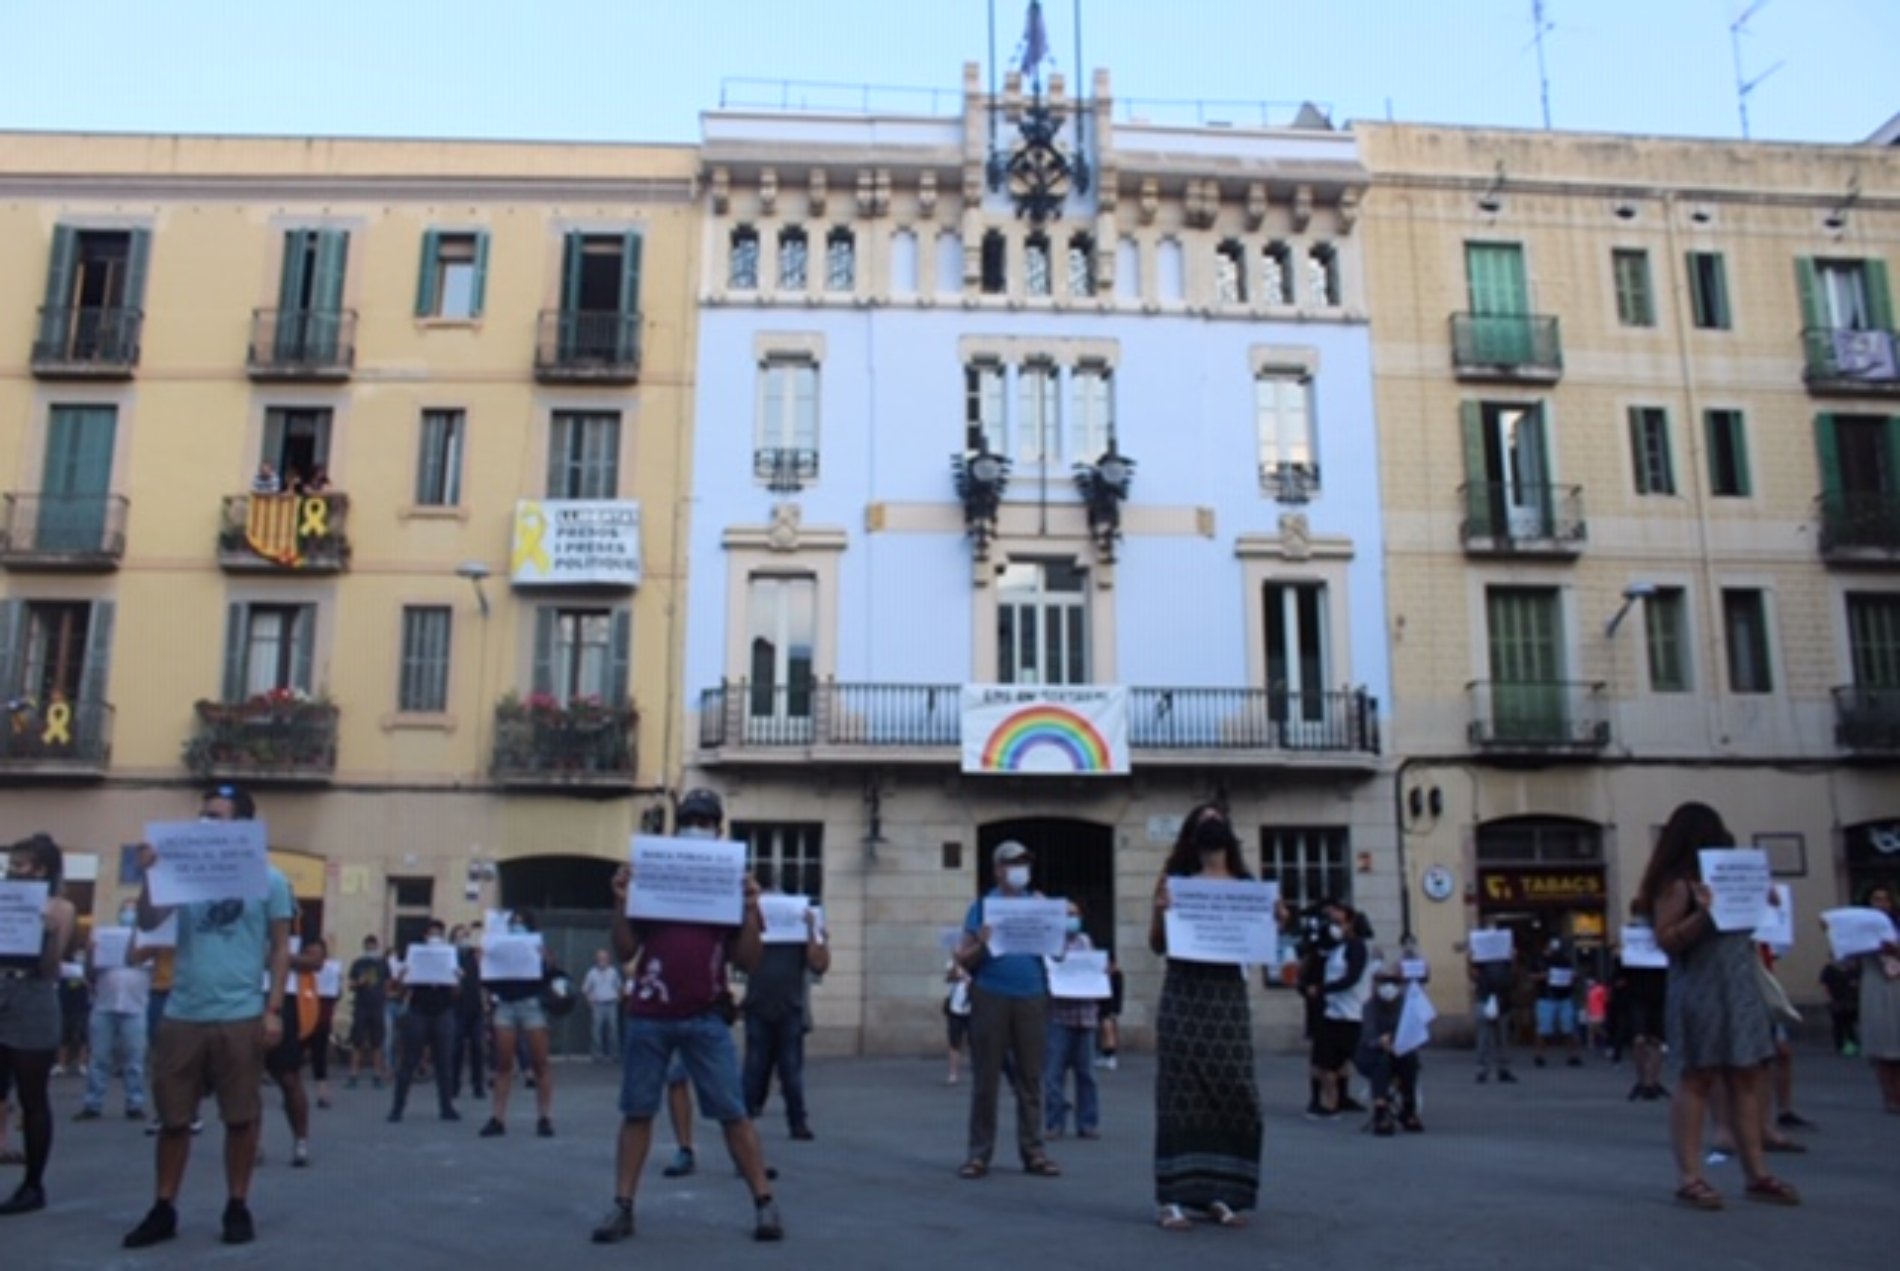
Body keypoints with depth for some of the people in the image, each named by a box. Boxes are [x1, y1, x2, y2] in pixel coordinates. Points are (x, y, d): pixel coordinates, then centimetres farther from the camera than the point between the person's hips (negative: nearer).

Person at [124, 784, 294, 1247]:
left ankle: (238, 1207, 18)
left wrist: (273, 1009, -5)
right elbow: (148, 923, -2)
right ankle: (163, 1209, 23)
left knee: (241, 1118, 6)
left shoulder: (269, 879, 0)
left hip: (241, 1017, -2)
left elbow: (280, 949, 2)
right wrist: (148, 876, -17)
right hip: (182, 1015, 3)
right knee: (173, 1117, 10)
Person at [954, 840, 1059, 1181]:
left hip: (1032, 997, 2)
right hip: (990, 997, -2)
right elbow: (965, 960, 3)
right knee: (986, 1079, 1)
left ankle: (1032, 1152, 12)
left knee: (1030, 1078, 5)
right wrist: (981, 945, -18)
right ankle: (979, 1153, 7)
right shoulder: (982, 907, 5)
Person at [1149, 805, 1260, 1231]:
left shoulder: (1246, 884, 11)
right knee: (1180, 1092, -3)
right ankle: (1171, 1198, 0)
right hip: (1184, 993, -3)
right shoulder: (1175, 881, 4)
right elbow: (1156, 945, 2)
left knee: (1234, 1092, 1)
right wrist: (1159, 912, -16)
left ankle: (1220, 1193, 11)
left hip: (1228, 994, 3)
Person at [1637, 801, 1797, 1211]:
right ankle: (1690, 1177, -4)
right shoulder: (1676, 884, -8)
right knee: (1699, 1078, -7)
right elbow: (1666, 940, -15)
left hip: (1739, 986, 8)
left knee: (1747, 1076, 8)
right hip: (1700, 989, -8)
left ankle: (1756, 1173, 13)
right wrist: (1702, 913, -27)